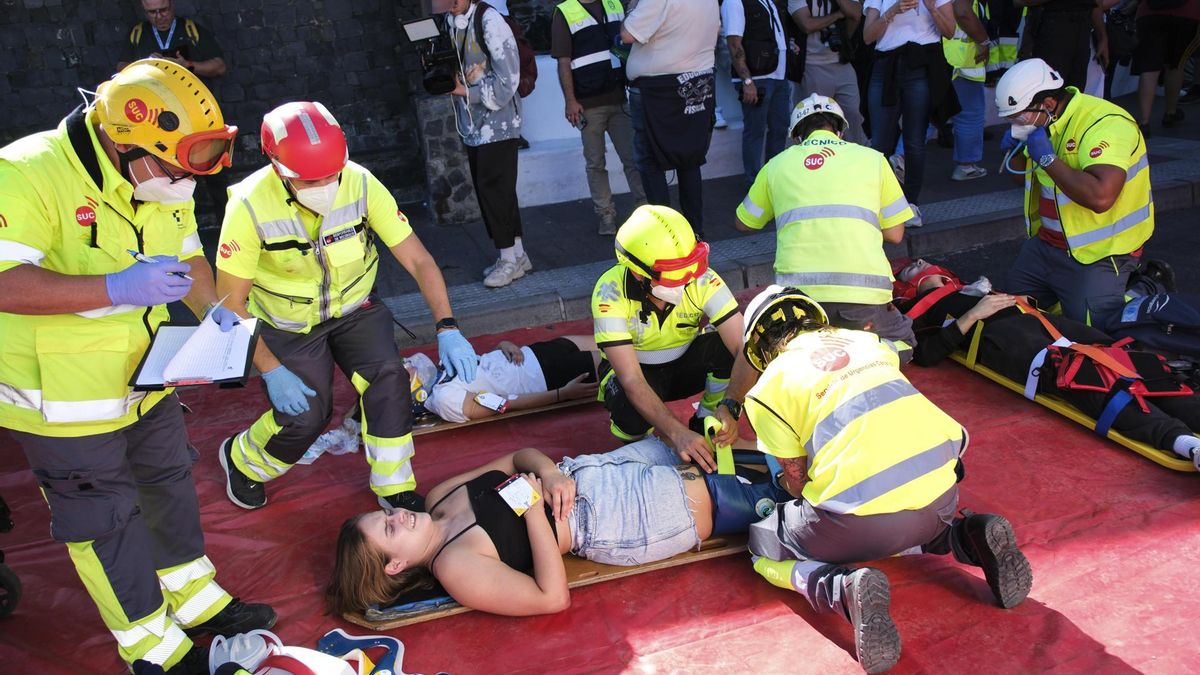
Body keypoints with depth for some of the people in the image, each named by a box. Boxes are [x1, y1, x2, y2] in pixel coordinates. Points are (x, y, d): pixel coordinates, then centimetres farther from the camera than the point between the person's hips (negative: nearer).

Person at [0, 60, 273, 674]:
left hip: (144, 380, 8)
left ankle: (198, 600, 42)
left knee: (168, 485, 21)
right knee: (105, 519, 7)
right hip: (65, 404, -8)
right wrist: (116, 288, -40)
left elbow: (187, 257, 12)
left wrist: (214, 314, -5)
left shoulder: (164, 184, -1)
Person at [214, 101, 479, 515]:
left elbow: (418, 260, -21)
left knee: (388, 380, -20)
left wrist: (447, 329, -32)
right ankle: (241, 460, 25)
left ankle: (394, 488, -1)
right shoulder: (250, 206, -28)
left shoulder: (361, 185, -25)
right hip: (288, 325, -2)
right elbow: (231, 302, -18)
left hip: (354, 309, 2)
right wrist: (270, 371, -21)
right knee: (304, 416, -8)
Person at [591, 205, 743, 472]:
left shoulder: (702, 280, -27)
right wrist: (677, 433, -43)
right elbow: (632, 380, -34)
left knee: (726, 347, -30)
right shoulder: (611, 292, -31)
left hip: (686, 362, 3)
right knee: (633, 417, -37)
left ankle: (705, 426, -5)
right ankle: (636, 438, 1)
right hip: (635, 369, -2)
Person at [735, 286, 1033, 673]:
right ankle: (969, 539, 11)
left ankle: (844, 588, -9)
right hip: (941, 492, 6)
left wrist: (785, 484, 33)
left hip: (863, 518, -6)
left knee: (763, 544, 20)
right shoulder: (865, 340, 23)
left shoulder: (767, 390, 8)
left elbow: (798, 483, 10)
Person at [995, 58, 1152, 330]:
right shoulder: (1044, 121, 3)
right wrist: (1015, 149, -2)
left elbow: (1101, 197, -38)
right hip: (1045, 244, 8)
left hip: (1097, 254, -8)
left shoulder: (1106, 124, -23)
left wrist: (1048, 158, -28)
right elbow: (1021, 175, 20)